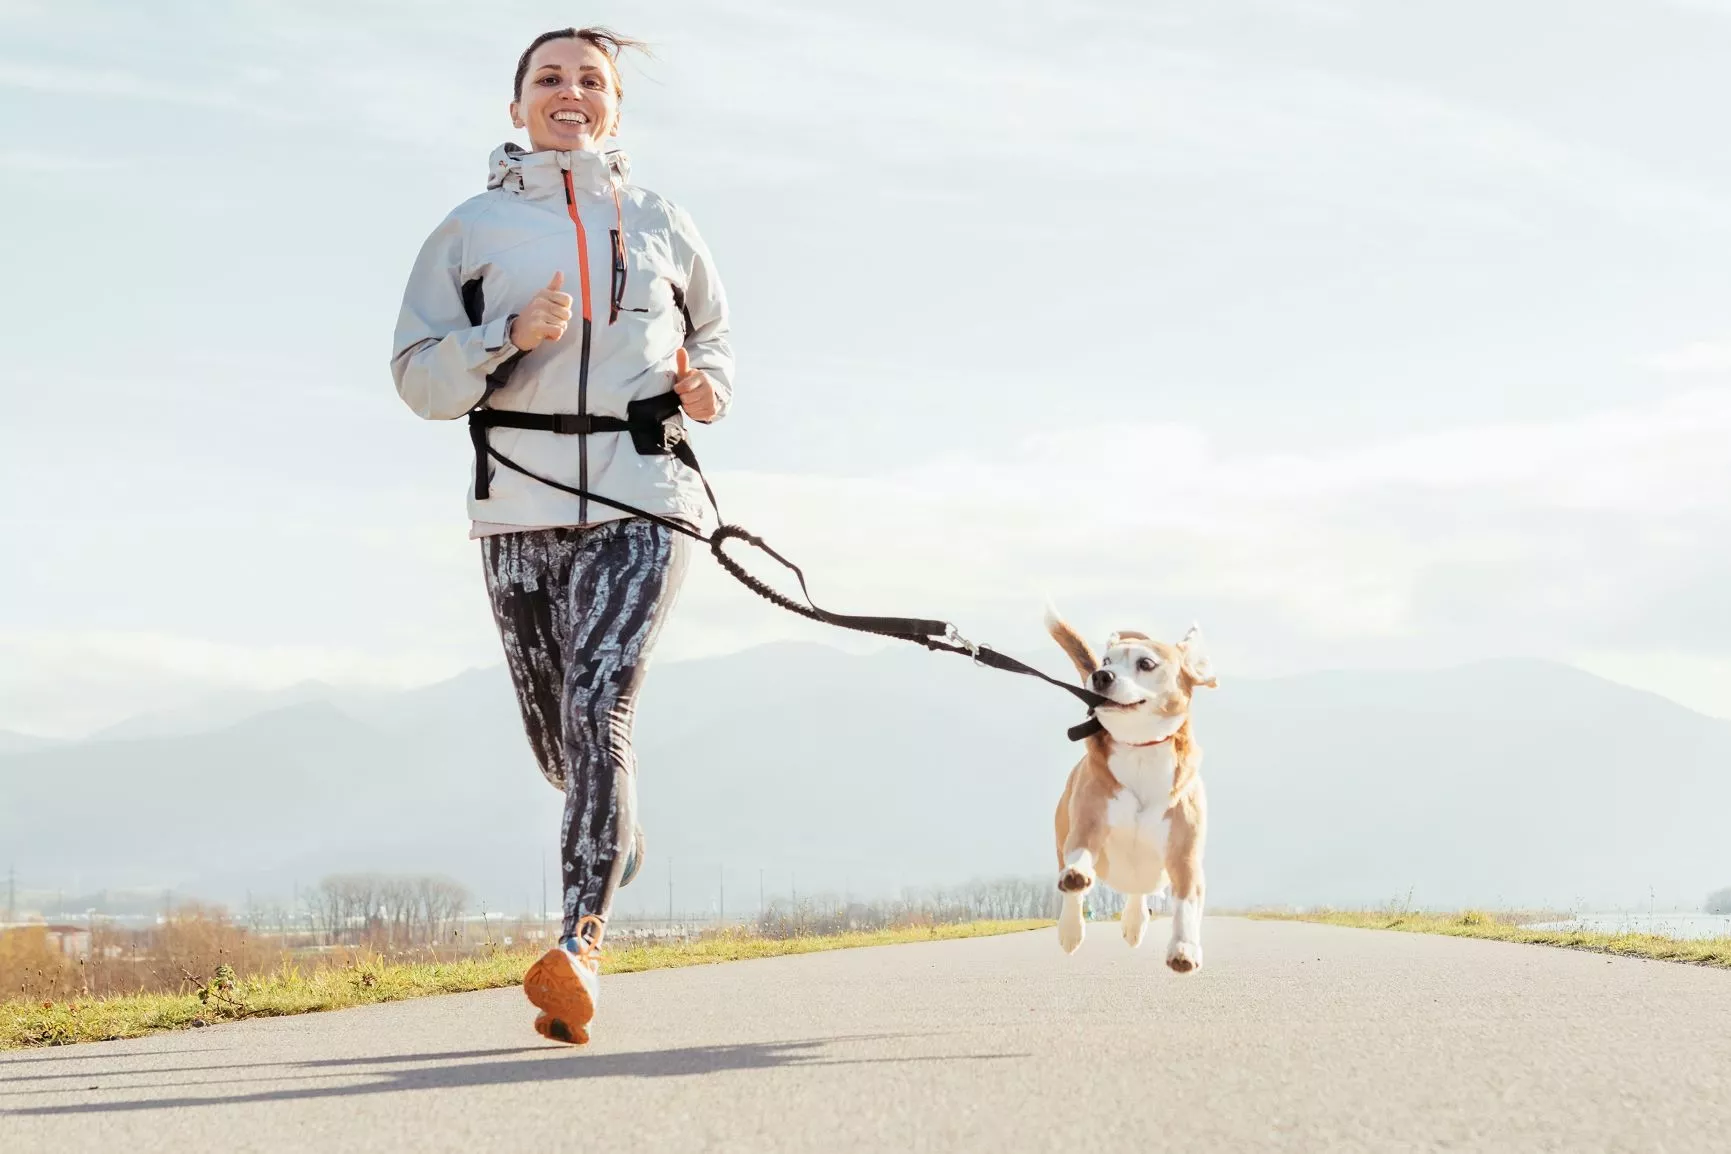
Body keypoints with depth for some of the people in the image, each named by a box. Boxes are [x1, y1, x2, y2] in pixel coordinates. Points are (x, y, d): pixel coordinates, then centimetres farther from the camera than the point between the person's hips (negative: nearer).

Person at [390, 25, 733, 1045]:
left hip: (641, 502, -1)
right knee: (555, 737, 10)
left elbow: (713, 335, 27)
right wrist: (511, 337, -15)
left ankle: (581, 944, -23)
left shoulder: (660, 225, 12)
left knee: (599, 712, -18)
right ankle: (619, 838, 45)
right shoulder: (471, 229, 8)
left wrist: (708, 389, 4)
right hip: (521, 509, 1)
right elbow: (419, 375, 2)